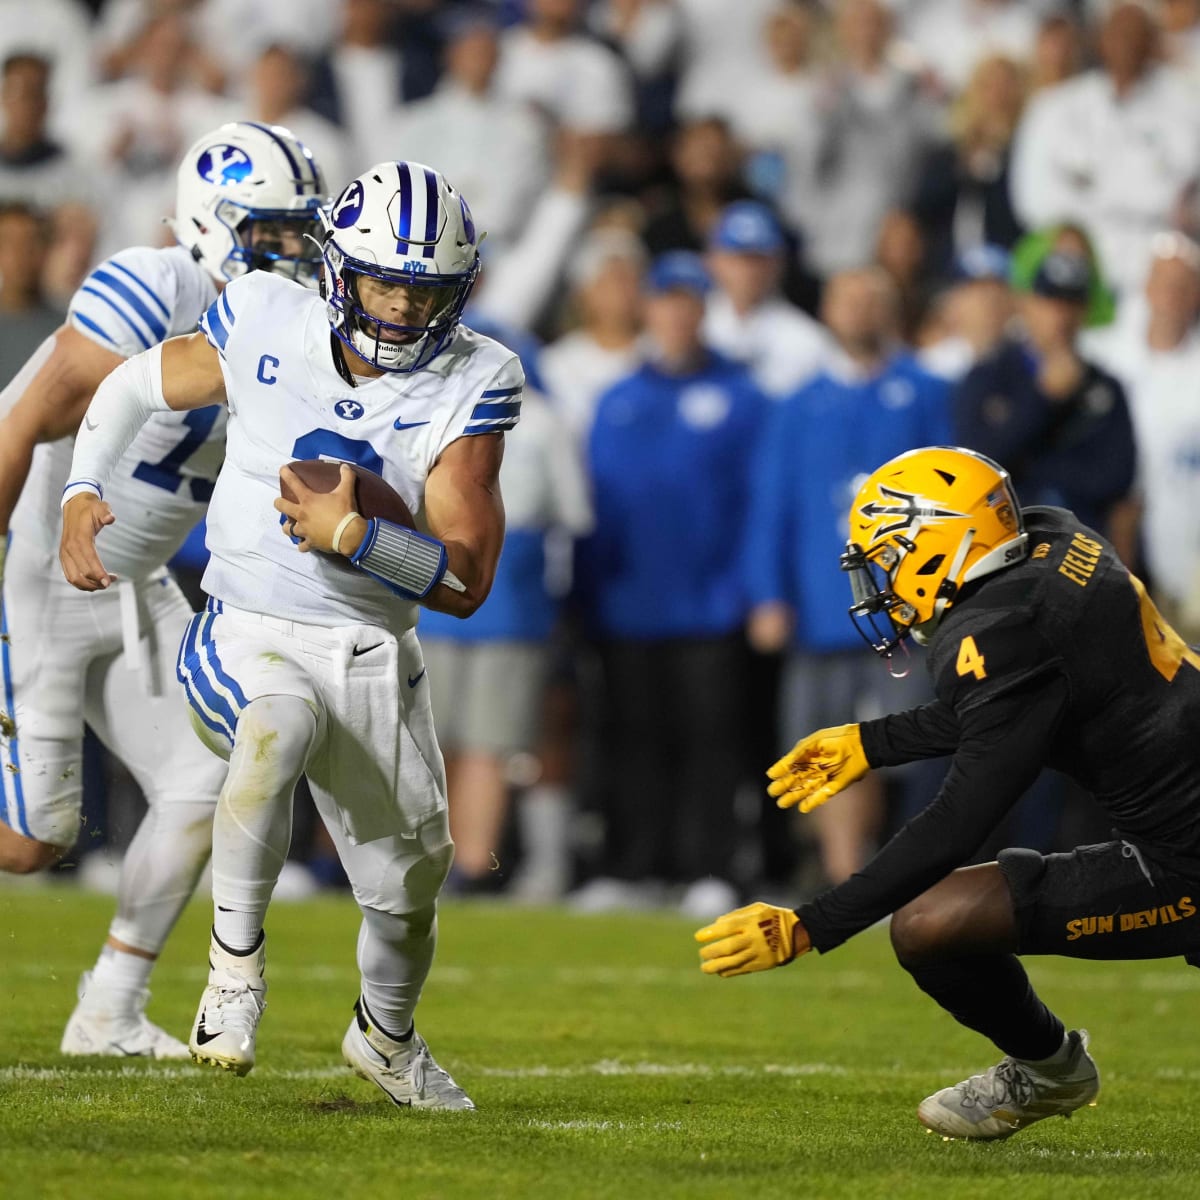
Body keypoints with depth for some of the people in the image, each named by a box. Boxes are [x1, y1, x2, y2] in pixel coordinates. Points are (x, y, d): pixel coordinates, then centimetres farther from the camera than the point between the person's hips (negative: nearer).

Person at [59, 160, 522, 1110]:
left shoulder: (471, 386, -10)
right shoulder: (268, 328, -9)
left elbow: (467, 583, -14)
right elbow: (137, 387, 11)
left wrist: (352, 534, -28)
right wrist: (81, 496, -2)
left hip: (374, 659, 2)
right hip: (249, 637, -2)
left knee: (407, 893, 13)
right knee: (275, 734, -38)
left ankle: (386, 1037, 46)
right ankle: (237, 953, -17)